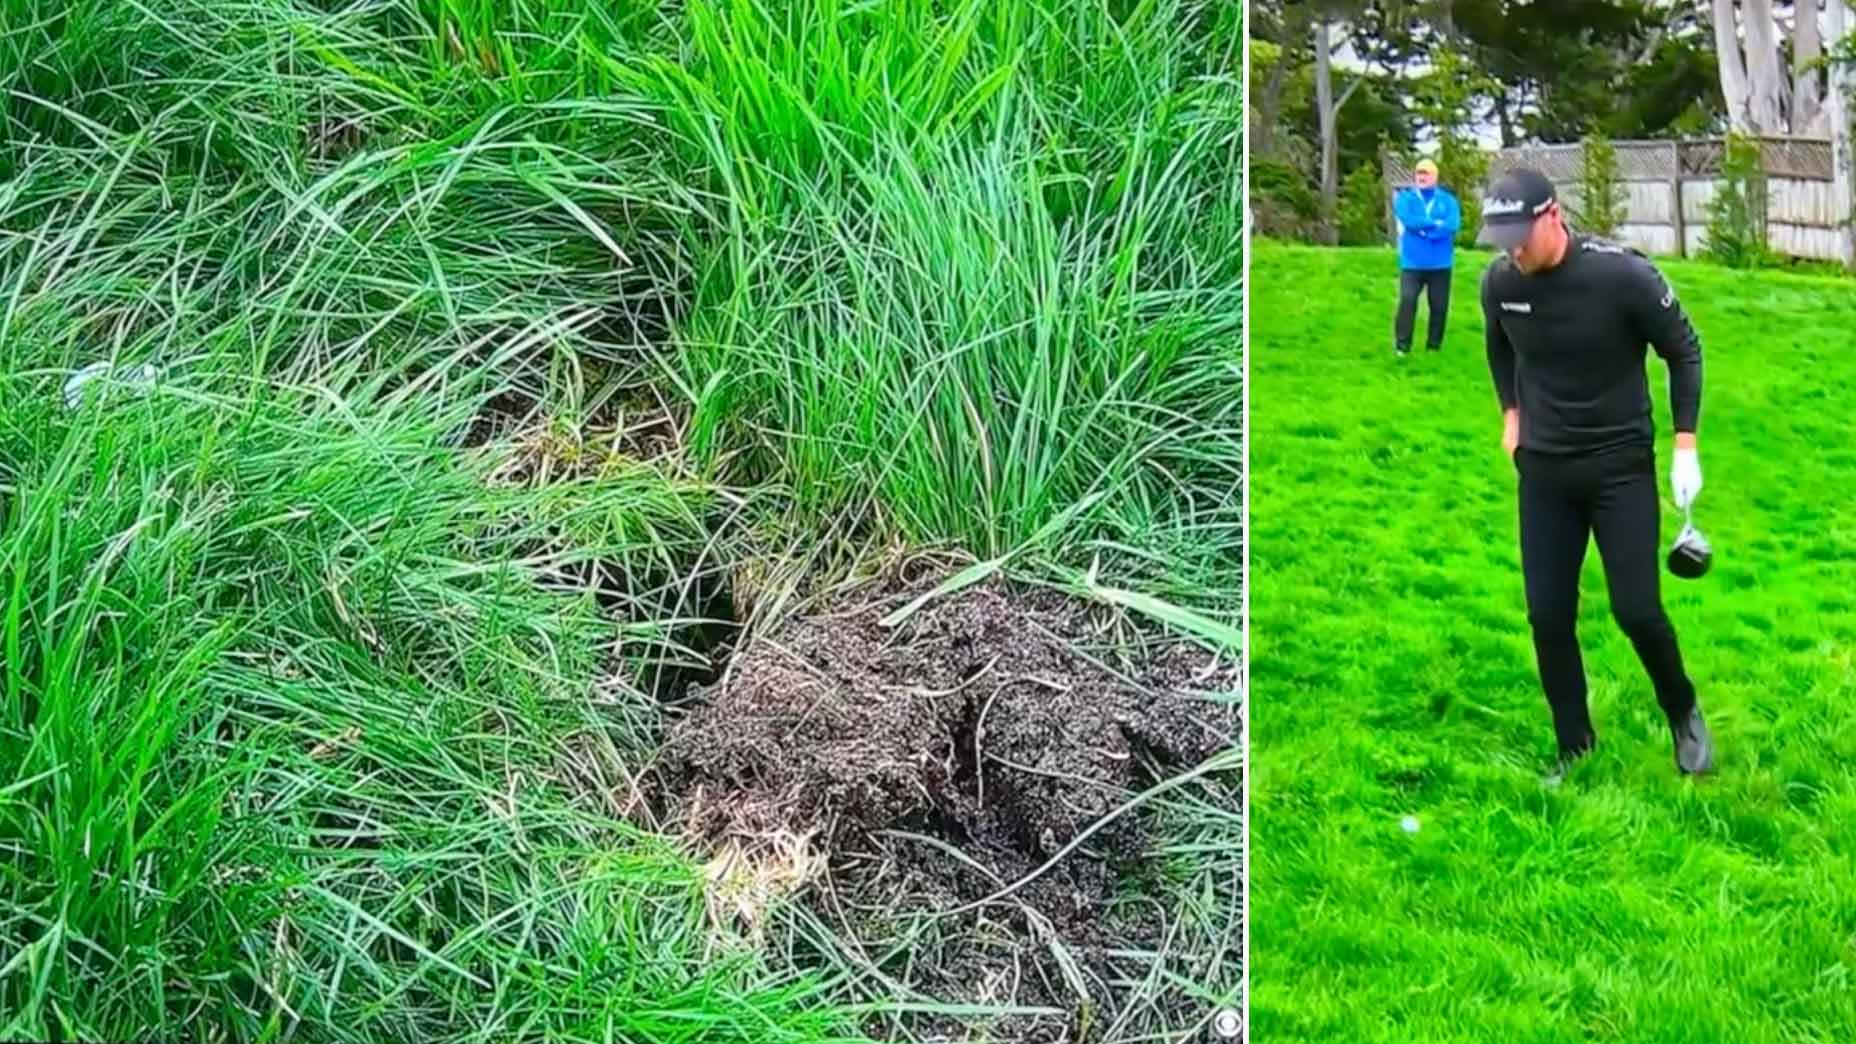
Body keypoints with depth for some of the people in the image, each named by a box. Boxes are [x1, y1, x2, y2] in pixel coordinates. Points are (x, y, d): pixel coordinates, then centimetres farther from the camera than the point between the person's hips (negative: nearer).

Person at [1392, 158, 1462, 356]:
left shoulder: (1447, 200, 7)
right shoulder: (1405, 197, 5)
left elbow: (1453, 225, -10)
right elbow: (1409, 220, -14)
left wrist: (1423, 227, -15)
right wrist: (1436, 223, -10)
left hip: (1440, 264, 2)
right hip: (1412, 263, -2)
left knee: (1439, 306, 5)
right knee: (1407, 301, -14)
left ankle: (1434, 346, 15)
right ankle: (1402, 345, -12)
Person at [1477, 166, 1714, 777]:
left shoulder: (1622, 273, -20)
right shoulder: (1498, 282, -8)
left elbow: (1684, 351, -5)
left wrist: (1685, 446, -7)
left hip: (1621, 465, -3)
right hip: (1543, 469, 3)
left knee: (1637, 611, -5)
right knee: (1547, 616, 2)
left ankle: (1684, 715, 23)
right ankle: (1574, 751, 17)